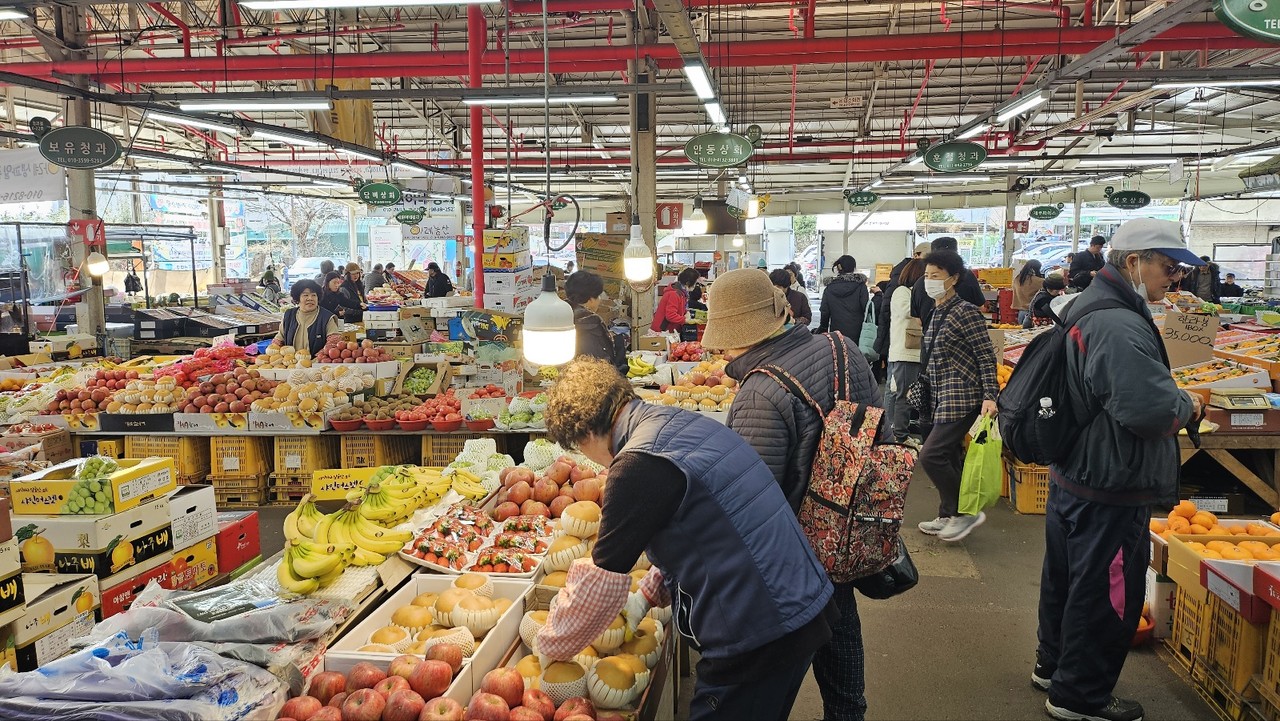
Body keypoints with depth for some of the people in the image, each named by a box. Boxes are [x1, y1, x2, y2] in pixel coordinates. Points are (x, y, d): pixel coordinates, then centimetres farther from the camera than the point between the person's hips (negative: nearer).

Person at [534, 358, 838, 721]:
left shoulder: (641, 465, -20)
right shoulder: (688, 422, 8)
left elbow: (601, 579, -11)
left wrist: (549, 646, 5)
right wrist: (648, 594, 20)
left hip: (757, 637, -9)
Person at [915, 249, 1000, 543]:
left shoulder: (966, 312, -11)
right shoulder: (937, 314, 14)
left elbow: (986, 356, -14)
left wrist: (990, 396, -22)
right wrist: (921, 388, 24)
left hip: (960, 398, -9)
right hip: (940, 397, 9)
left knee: (931, 455, -13)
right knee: (948, 458, 13)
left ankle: (967, 511, 0)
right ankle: (948, 516, 23)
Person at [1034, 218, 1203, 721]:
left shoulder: (1088, 308, 10)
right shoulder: (1119, 328, -25)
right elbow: (1152, 409, -33)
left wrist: (1176, 401, 10)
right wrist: (1188, 406, -12)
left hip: (1073, 478, 11)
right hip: (1110, 492, -10)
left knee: (1066, 580, 23)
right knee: (1104, 594, 6)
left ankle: (1054, 664, 41)